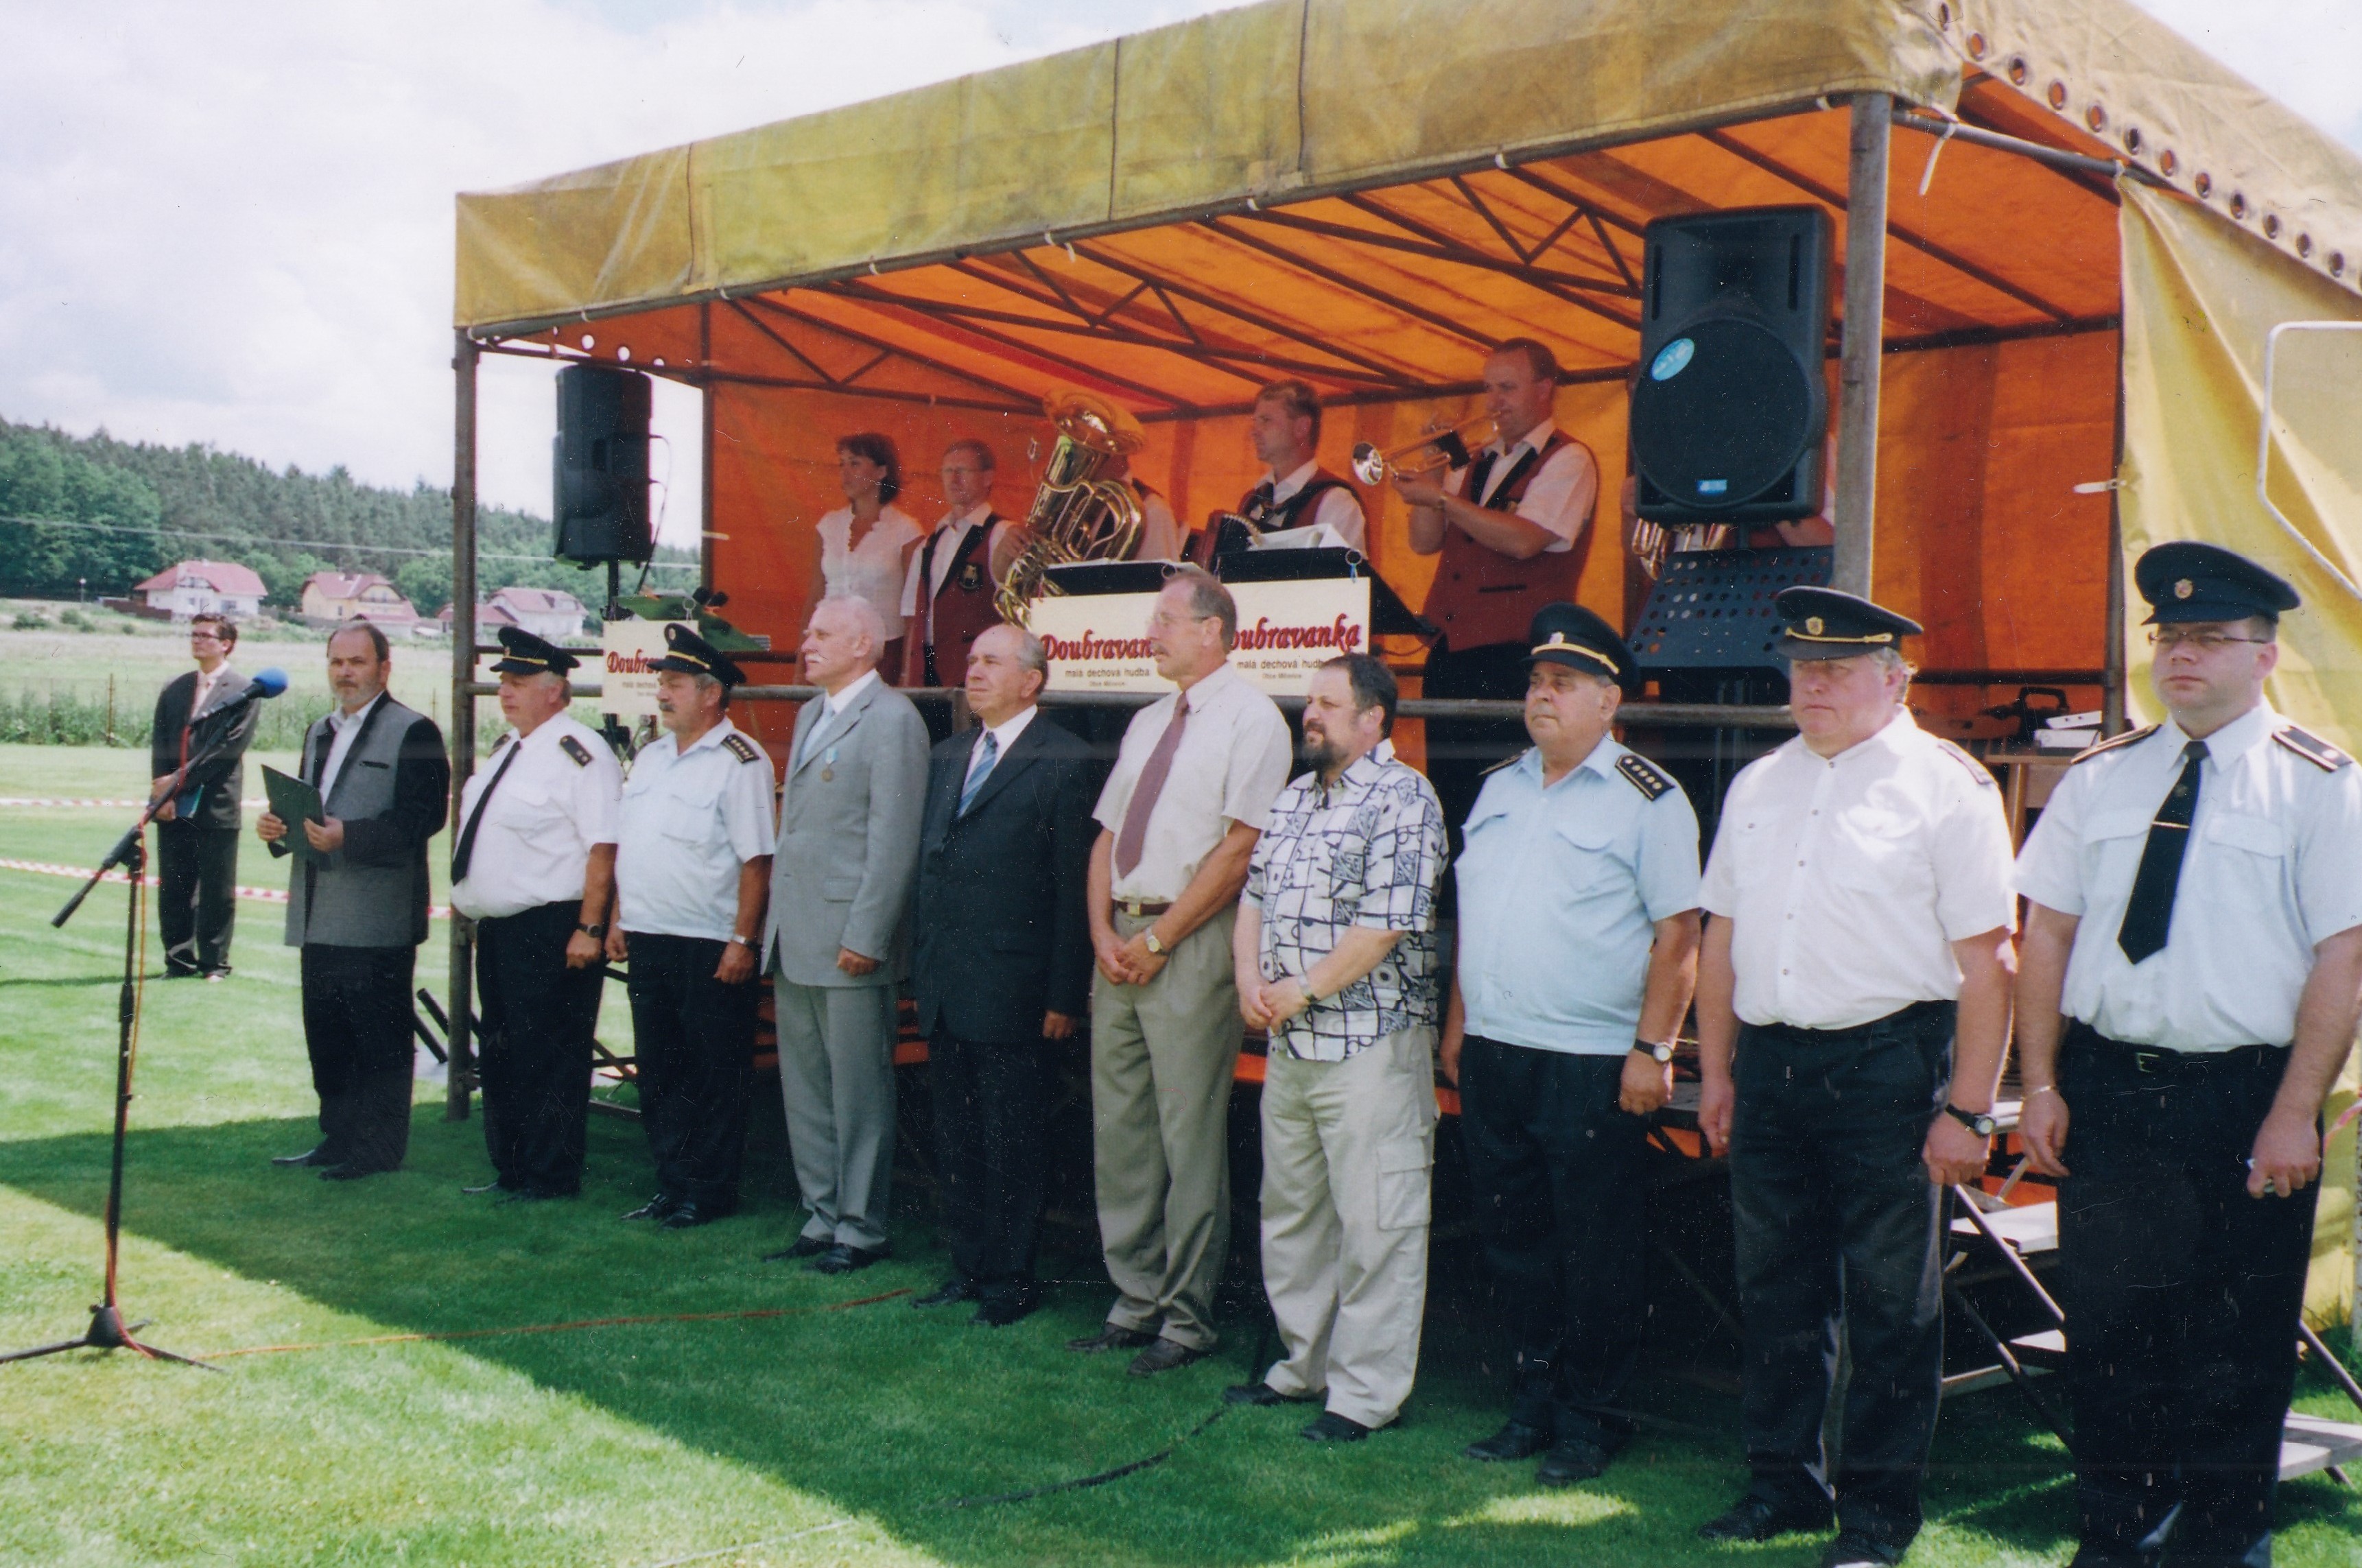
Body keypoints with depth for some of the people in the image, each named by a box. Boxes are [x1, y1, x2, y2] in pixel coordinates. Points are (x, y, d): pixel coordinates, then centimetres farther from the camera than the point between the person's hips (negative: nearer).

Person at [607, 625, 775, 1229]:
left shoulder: (740, 761, -10)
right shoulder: (651, 756, 14)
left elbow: (756, 860, -14)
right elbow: (625, 846, 19)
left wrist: (744, 941, -18)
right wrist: (618, 919, 13)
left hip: (710, 949, -8)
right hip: (647, 941, 8)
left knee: (715, 1078, 1)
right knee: (658, 1072, 13)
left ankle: (711, 1192, 11)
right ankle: (672, 1185, 23)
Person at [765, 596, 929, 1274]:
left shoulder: (891, 720, -10)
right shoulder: (811, 714, 17)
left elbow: (894, 840, -15)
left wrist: (865, 936, -18)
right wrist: (777, 921, 15)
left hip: (848, 940, -9)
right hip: (794, 939, 9)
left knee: (858, 1090, 0)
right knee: (805, 1087, 14)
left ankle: (861, 1229, 10)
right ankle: (823, 1216, 24)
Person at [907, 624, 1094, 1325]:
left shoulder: (1064, 762, -7)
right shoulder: (947, 756, 14)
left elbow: (1073, 886, -10)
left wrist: (1064, 996, -13)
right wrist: (920, 964, 11)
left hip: (1011, 992, -7)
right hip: (944, 989, 7)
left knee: (1010, 1146, 3)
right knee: (956, 1141, 14)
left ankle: (1011, 1279, 14)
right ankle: (968, 1266, 25)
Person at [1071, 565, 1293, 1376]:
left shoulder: (1250, 718, -6)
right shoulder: (1147, 722, 19)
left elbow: (1241, 847, -14)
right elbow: (1107, 835, 17)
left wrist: (1159, 939, -13)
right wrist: (1104, 931, 1)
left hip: (1192, 942, -8)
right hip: (1121, 941, 8)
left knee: (1190, 1136, -3)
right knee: (1118, 1132, 10)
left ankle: (1186, 1318, 7)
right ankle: (1135, 1303, 20)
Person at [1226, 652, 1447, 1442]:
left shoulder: (1402, 799, -10)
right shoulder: (1294, 799, 16)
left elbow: (1386, 924, -18)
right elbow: (1255, 895, 17)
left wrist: (1302, 990, -14)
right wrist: (1249, 979, 0)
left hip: (1370, 1045, -9)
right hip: (1289, 1046, 9)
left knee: (1373, 1223, -2)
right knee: (1290, 1212, 16)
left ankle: (1367, 1391, 7)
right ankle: (1305, 1364, 30)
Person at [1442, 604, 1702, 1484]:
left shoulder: (1648, 799, -5)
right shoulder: (1500, 788, 14)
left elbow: (1678, 934, -9)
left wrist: (1653, 1050, -14)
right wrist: (1458, 1024, 15)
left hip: (1592, 1067, -6)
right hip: (1491, 1055, 6)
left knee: (1596, 1252, 2)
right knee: (1513, 1238, 13)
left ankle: (1590, 1419, 16)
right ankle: (1534, 1403, 26)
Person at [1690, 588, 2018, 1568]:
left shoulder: (1949, 788, -5)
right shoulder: (1756, 788, 13)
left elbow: (1987, 961, -9)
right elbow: (1721, 936, 17)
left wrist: (1967, 1111, -13)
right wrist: (1716, 1071, 14)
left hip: (1888, 1062, -5)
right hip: (1769, 1062, 5)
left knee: (1890, 1298, 4)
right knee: (1775, 1286, 13)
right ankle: (1783, 1485, 27)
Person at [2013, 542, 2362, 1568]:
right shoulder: (2099, 779, 9)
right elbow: (2048, 933, 8)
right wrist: (2041, 1086, 1)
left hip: (2245, 1103, -3)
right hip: (2105, 1088, 3)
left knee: (2236, 1348, 7)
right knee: (2106, 1328, 9)